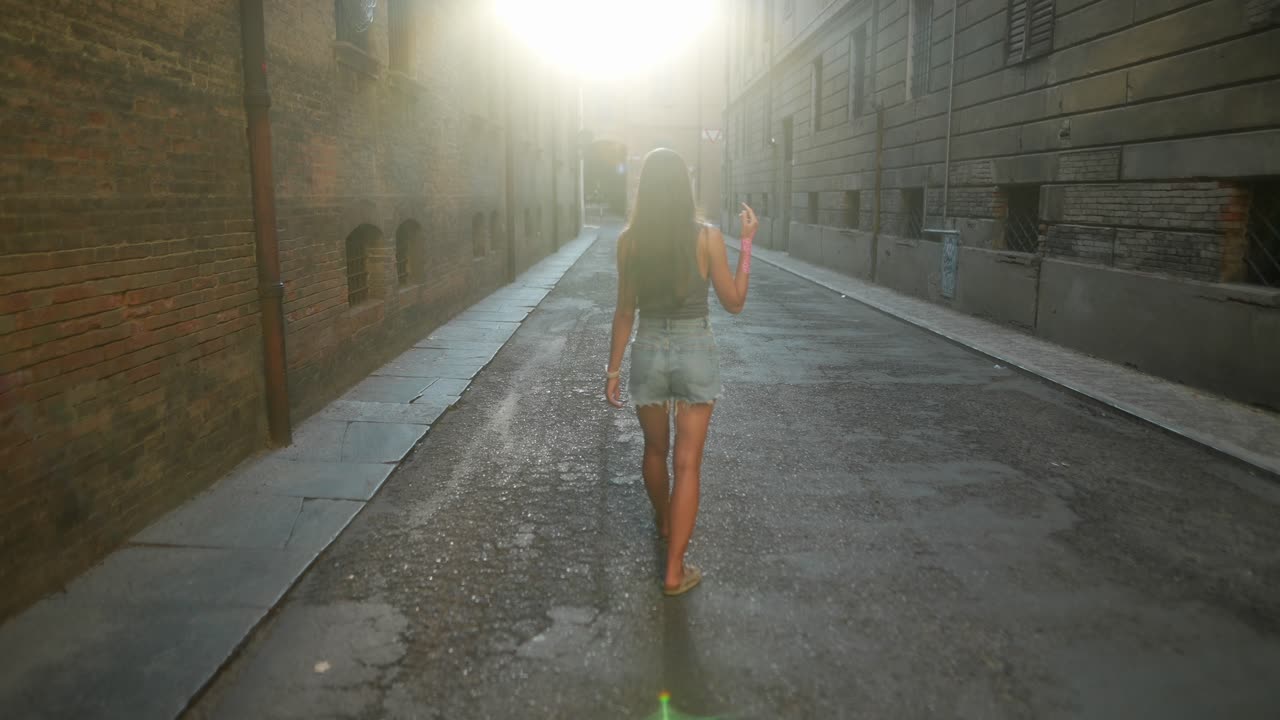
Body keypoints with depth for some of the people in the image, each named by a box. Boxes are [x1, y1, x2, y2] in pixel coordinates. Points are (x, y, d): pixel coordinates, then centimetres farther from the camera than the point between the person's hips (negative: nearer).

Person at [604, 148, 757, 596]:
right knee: (688, 463, 3)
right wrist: (747, 243, 2)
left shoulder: (629, 240, -5)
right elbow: (734, 303, -3)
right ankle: (674, 571, 5)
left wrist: (614, 367, 8)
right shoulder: (707, 237, -10)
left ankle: (664, 523, 48)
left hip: (648, 353, 2)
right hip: (696, 353, -2)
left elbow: (625, 312, -1)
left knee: (655, 449, 24)